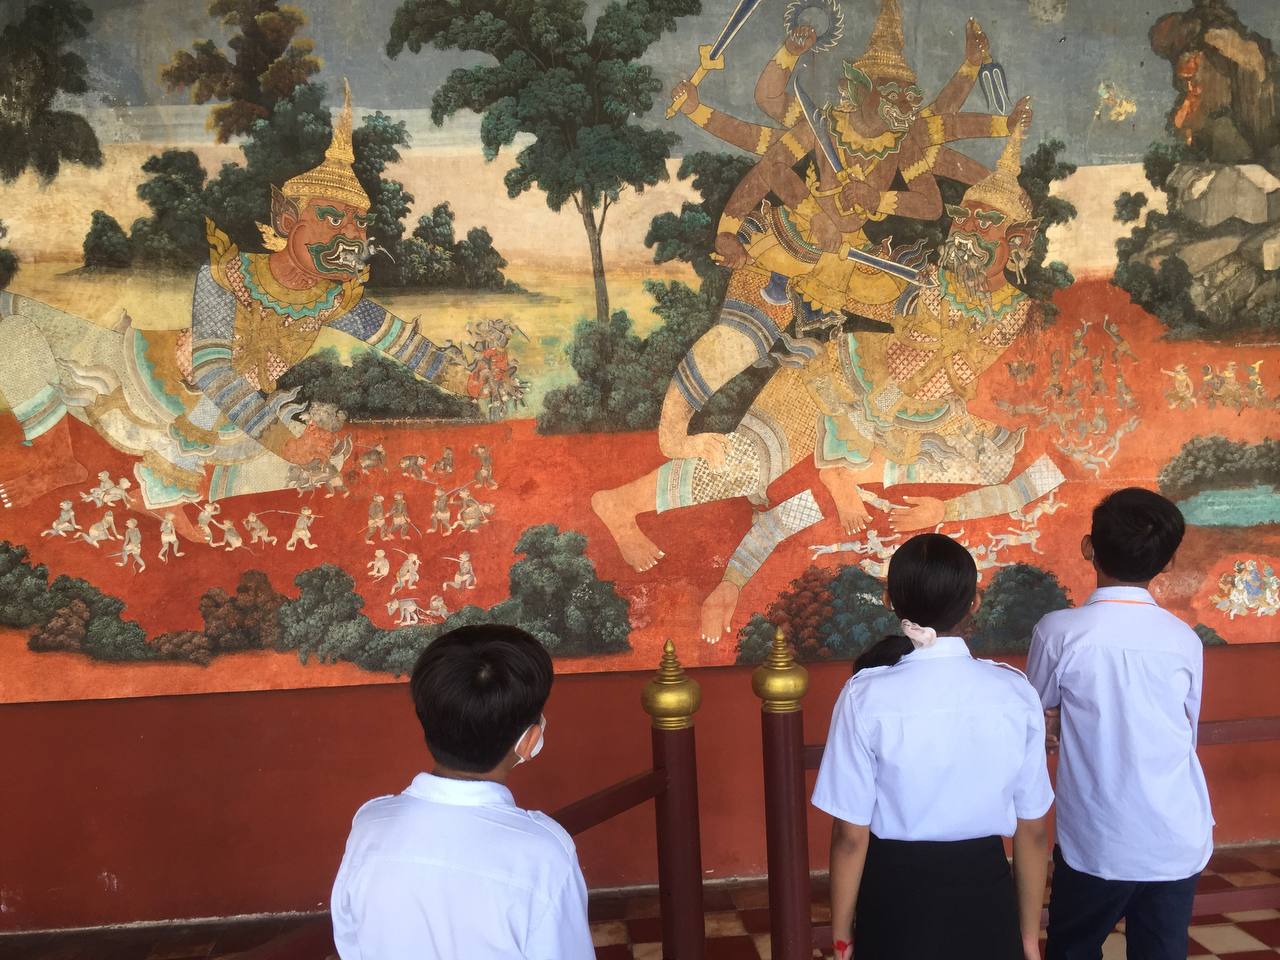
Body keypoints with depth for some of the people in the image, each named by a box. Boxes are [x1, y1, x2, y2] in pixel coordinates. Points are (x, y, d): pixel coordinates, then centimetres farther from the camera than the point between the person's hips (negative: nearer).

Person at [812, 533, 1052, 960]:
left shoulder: (867, 697, -17)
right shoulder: (1015, 693, -10)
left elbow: (851, 836, -13)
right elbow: (1031, 831, -3)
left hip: (896, 896, -1)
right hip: (984, 893, 2)